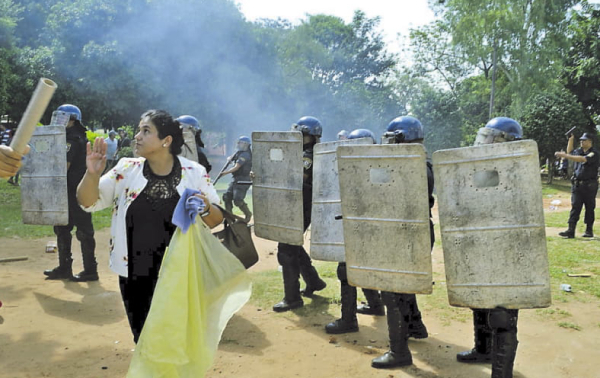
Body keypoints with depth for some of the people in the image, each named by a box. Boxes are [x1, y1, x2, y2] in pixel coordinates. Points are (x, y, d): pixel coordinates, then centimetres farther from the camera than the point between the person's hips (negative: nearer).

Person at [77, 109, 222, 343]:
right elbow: (88, 202, -3)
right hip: (135, 277, 2)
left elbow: (217, 219, 0)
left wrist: (205, 209, -22)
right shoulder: (127, 169, -1)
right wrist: (92, 174, -21)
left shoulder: (195, 173, -5)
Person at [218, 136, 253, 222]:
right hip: (236, 179, 10)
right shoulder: (239, 153, 15)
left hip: (243, 180, -10)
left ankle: (248, 214, 6)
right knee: (227, 197, 5)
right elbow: (230, 158, 26)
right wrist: (229, 159, 0)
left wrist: (224, 173, -23)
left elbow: (236, 167, -23)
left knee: (237, 200, -14)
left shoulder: (245, 155, -16)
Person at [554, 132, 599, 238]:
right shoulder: (579, 151, 14)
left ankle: (589, 230, 12)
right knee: (575, 207, -1)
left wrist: (565, 156, -32)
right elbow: (570, 152, 35)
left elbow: (582, 159, -26)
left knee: (589, 208, 3)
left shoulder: (594, 153, -9)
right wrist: (571, 139, 25)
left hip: (589, 185, -6)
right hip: (577, 184, 6)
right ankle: (571, 231, -6)